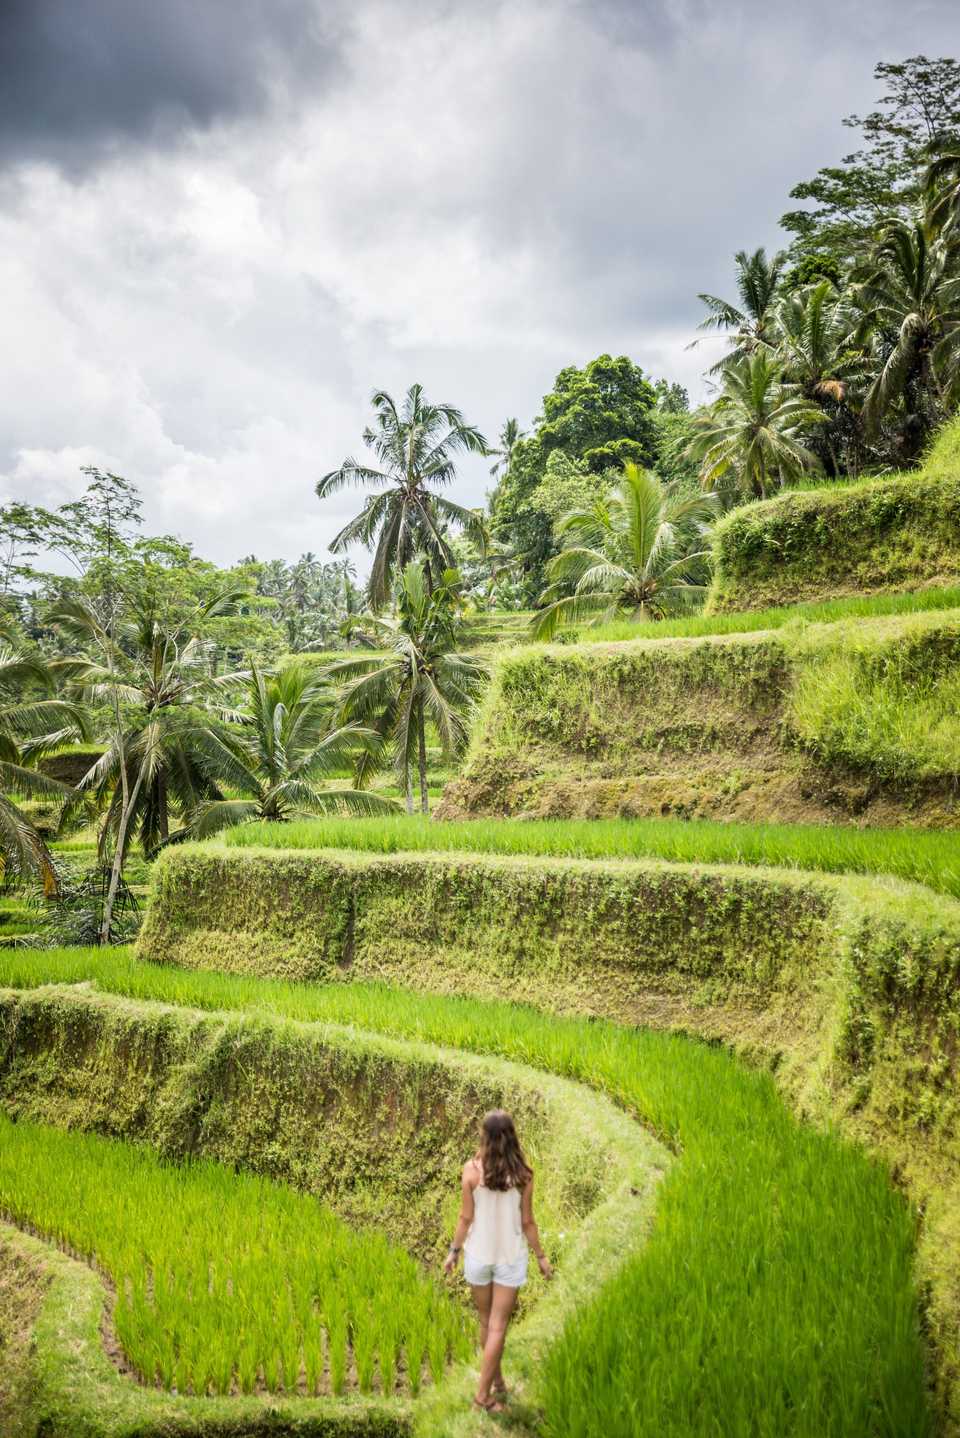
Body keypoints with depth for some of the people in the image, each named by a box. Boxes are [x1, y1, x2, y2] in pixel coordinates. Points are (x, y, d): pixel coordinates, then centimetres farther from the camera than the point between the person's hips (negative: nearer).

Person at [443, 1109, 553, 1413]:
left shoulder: (471, 1170, -15)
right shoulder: (522, 1174, -13)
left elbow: (466, 1218, -9)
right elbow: (527, 1221, -7)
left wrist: (453, 1251, 5)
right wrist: (541, 1255, 7)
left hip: (478, 1254, 1)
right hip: (510, 1257, -1)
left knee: (486, 1322, 19)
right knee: (498, 1327, 7)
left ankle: (497, 1382, 33)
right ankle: (483, 1393, 6)